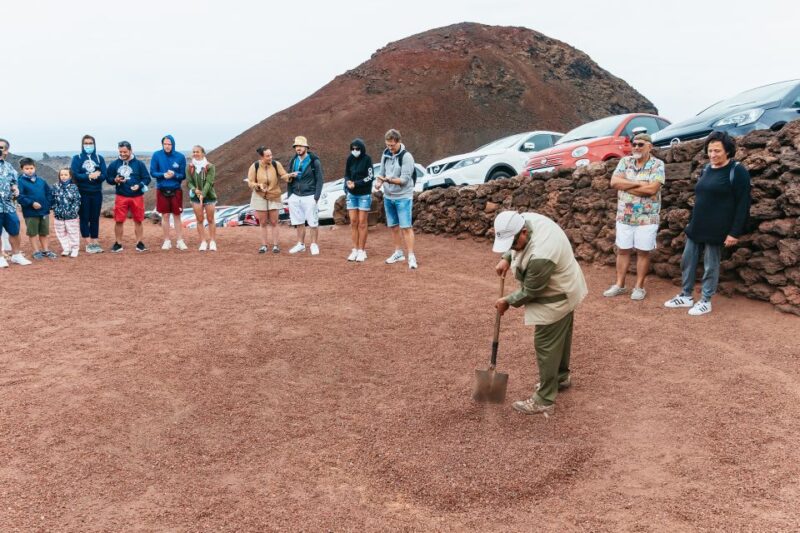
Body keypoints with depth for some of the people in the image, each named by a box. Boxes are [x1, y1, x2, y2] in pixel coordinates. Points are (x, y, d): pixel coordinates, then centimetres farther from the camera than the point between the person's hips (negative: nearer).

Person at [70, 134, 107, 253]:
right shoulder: (77, 158, 2)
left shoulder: (99, 158, 8)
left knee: (95, 218, 5)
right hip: (83, 193, -2)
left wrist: (94, 176, -20)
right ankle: (88, 244, 3)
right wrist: (90, 176, -15)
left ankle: (95, 242, 11)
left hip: (96, 193, 2)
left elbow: (104, 175, -4)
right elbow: (75, 175, -9)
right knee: (84, 218, 0)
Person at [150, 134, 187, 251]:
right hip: (162, 190, 0)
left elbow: (183, 175, -1)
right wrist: (163, 175, -20)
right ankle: (167, 241, 15)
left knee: (177, 216, 5)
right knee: (165, 216, 6)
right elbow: (153, 172, -3)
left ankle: (179, 241, 11)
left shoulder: (180, 157, -5)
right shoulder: (156, 155, -4)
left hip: (176, 190, 0)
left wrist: (174, 175, -20)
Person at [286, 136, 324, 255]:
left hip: (309, 197, -5)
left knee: (313, 222, -1)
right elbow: (289, 179, 16)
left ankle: (314, 244, 9)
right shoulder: (293, 161, 9)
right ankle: (301, 244, 19)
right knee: (299, 222, 9)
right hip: (295, 196, 5)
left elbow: (320, 180, -6)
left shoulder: (314, 161, -6)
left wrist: (316, 197, -12)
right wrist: (289, 195, 4)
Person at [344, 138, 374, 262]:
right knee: (353, 222, 4)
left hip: (364, 194, -4)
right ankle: (355, 250, 10)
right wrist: (348, 182, -9)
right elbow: (346, 174, 12)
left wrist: (356, 183, -19)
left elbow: (369, 177, -11)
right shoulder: (350, 159, 4)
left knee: (362, 223, -1)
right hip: (352, 194, 4)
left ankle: (362, 251, 5)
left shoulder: (367, 159, -8)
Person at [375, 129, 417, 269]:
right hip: (388, 197, 6)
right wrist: (379, 182, -9)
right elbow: (381, 172, 12)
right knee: (393, 226, 13)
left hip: (403, 197, -6)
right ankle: (398, 253, 25)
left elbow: (404, 179, -19)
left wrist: (389, 180, -32)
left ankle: (411, 256, -6)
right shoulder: (385, 154, 5)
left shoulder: (406, 156, -14)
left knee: (406, 227, -9)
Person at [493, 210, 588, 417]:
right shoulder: (527, 219, -14)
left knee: (546, 345, -2)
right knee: (561, 336, 25)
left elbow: (530, 292, -24)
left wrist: (508, 301, -9)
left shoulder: (540, 256, -39)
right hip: (564, 288, 10)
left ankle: (544, 401, 7)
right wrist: (506, 259, -3)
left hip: (556, 299, -10)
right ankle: (561, 377, 44)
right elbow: (512, 245, 11)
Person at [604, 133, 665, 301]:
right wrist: (639, 183, -18)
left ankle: (639, 286, 16)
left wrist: (625, 185, -14)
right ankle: (619, 285, 20)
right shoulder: (625, 161, 5)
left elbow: (652, 189, -21)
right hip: (624, 216, 4)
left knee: (643, 252, 5)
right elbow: (614, 181, -9)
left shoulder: (657, 165, -7)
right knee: (622, 250, 10)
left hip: (647, 218, -4)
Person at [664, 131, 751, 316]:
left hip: (716, 230, -7)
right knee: (687, 261, 11)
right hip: (697, 227, 7)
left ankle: (705, 301, 15)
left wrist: (735, 232, -17)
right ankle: (686, 296, 25)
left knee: (710, 266, 3)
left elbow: (743, 204, -13)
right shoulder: (707, 169, 12)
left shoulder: (737, 171, -10)